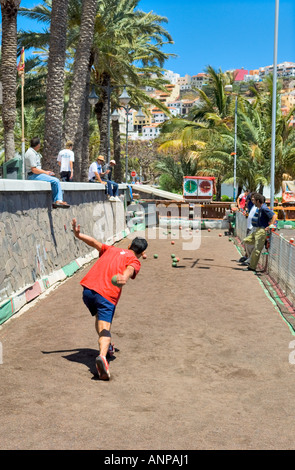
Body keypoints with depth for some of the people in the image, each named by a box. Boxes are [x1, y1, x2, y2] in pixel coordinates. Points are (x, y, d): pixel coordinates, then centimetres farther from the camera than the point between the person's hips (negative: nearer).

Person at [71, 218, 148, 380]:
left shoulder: (112, 249, 27)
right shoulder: (135, 261, 11)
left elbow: (94, 242, 16)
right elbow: (130, 269, -12)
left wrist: (78, 235, 15)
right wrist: (124, 277, -31)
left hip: (88, 289, 5)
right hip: (107, 295, -5)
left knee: (100, 318, 30)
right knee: (105, 328, -13)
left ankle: (105, 347, 40)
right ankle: (102, 356, -37)